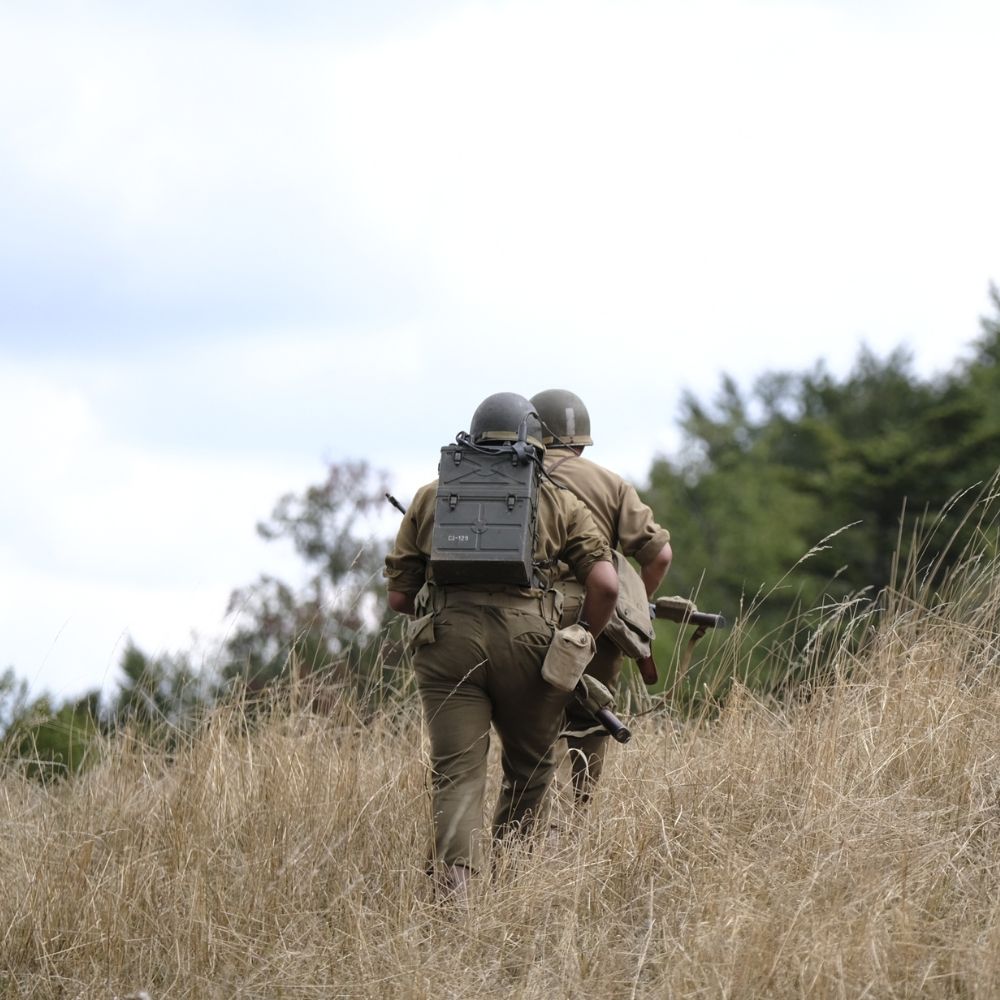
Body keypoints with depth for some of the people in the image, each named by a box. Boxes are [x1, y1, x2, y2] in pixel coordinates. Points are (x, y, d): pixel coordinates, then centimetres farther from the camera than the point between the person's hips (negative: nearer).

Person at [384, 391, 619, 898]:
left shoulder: (429, 499, 17)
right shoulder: (559, 504, 13)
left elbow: (398, 596, 16)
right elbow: (605, 585, 2)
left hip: (446, 642, 1)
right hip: (527, 642, -1)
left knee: (457, 774, -2)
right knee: (530, 769, 18)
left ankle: (454, 888, -20)